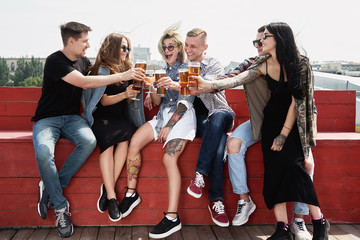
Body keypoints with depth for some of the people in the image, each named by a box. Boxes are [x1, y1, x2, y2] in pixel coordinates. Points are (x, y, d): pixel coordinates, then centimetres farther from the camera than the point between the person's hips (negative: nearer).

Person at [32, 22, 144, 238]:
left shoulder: (83, 61, 9)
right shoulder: (55, 61, -14)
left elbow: (98, 73, 27)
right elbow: (83, 82, -25)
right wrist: (122, 76, -25)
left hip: (72, 118, 5)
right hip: (47, 119, -5)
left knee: (89, 141, -30)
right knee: (44, 153, -36)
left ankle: (51, 187, -13)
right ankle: (60, 208, -17)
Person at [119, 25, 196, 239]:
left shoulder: (187, 69, 5)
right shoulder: (165, 71, 23)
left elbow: (185, 102, -6)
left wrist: (169, 126, -17)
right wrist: (152, 89, -1)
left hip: (182, 117, -6)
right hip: (163, 115, 6)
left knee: (169, 159, -26)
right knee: (134, 142, -19)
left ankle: (173, 218, -29)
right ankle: (131, 193, -9)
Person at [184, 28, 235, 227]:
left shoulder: (214, 65, 1)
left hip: (218, 114, -1)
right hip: (195, 118, 1)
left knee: (219, 117, -40)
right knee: (218, 146, -32)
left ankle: (200, 173, -36)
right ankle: (216, 200, -30)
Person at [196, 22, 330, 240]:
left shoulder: (300, 65, -11)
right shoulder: (263, 65, -2)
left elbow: (296, 102, -13)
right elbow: (237, 80, -15)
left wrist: (284, 134, -17)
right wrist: (208, 85, -30)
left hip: (295, 123, -3)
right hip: (272, 121, 3)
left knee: (289, 162, -25)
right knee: (273, 166, -18)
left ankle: (319, 222, -11)